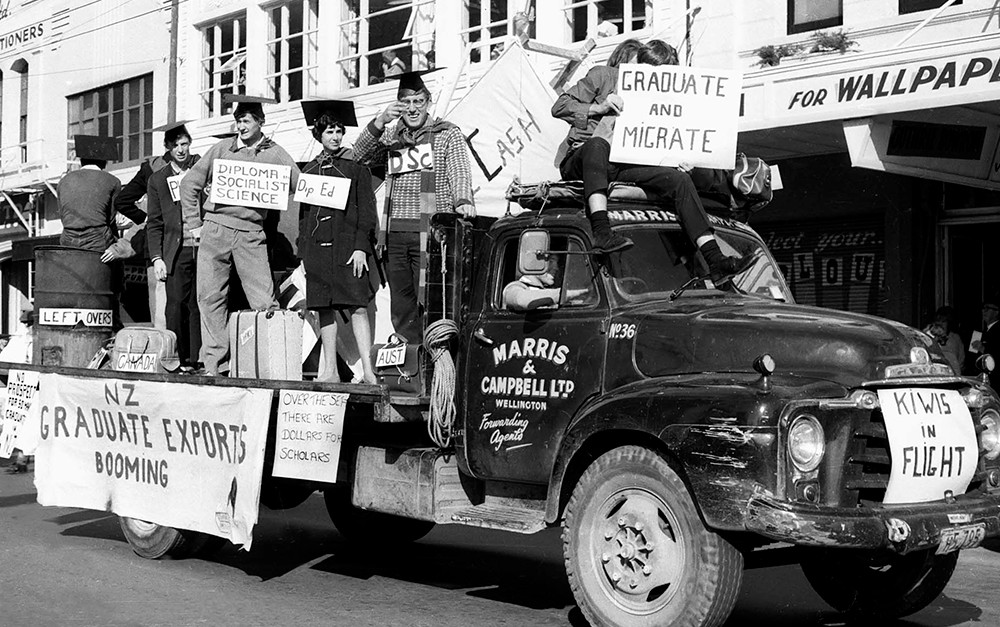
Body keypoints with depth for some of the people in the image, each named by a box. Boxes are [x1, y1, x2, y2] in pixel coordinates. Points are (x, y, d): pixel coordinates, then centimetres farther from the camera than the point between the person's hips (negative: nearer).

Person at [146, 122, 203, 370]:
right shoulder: (157, 180, 11)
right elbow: (154, 224, 11)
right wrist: (156, 258, 0)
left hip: (205, 247, 0)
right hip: (177, 250, 0)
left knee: (199, 305, -1)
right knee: (176, 305, -7)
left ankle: (196, 359, 4)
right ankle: (177, 360, -1)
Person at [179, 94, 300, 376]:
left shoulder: (275, 154, 5)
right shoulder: (222, 149, 11)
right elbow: (190, 183, 16)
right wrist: (193, 220, 11)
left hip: (251, 233, -2)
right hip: (215, 228, 2)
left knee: (264, 302, -6)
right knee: (210, 297, 0)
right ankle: (214, 365, 5)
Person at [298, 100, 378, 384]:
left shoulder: (356, 166, 5)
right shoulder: (309, 170, 15)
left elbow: (366, 210, 1)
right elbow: (302, 213, 18)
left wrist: (361, 247, -8)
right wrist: (303, 252, 12)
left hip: (347, 245, -3)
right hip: (317, 246, 4)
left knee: (358, 307, -8)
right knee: (325, 310, 4)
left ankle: (368, 371, -9)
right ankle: (330, 372, 9)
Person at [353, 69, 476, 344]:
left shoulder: (447, 133, 8)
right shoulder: (393, 135, 19)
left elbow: (459, 172, -4)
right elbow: (360, 156, 6)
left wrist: (463, 200, -25)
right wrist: (379, 122, -9)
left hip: (430, 233, -4)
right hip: (395, 233, 5)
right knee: (401, 309, 6)